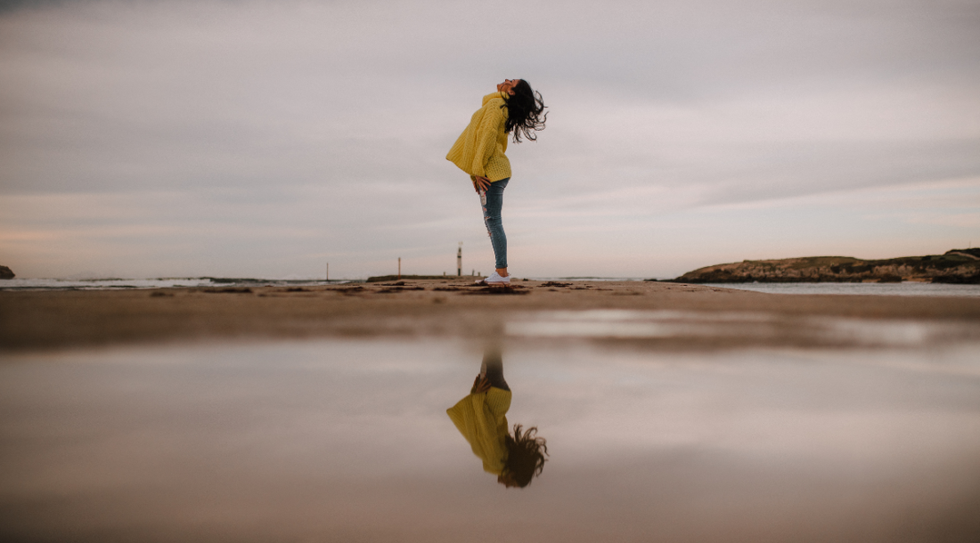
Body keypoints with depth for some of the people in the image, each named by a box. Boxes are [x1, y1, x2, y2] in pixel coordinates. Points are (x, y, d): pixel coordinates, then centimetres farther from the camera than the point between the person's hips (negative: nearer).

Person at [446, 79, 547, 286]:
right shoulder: (502, 107, 19)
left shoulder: (496, 104, -10)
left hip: (491, 171, -10)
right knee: (492, 222, 11)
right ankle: (501, 271, 13)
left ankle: (502, 272, -9)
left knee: (493, 221, -10)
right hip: (494, 170, 10)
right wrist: (476, 173, 17)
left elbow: (488, 136, -17)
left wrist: (478, 170, -16)